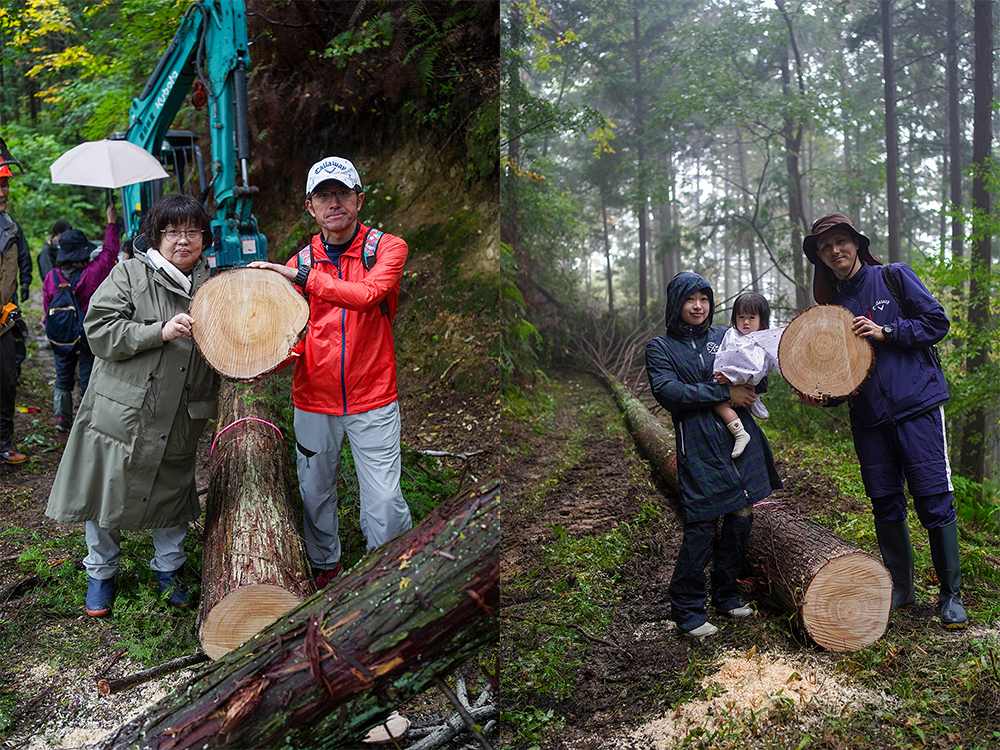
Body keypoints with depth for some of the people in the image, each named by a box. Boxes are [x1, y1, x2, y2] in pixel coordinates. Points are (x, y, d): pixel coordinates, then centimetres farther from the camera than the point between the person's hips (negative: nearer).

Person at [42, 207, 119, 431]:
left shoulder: (51, 277, -7)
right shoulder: (92, 273, -18)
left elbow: (48, 310, 4)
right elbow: (109, 252, -3)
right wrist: (112, 223, 6)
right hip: (88, 336, -3)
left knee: (63, 378, 18)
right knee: (88, 379, 6)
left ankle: (62, 418, 25)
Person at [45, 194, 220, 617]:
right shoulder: (130, 274, -4)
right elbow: (100, 331, -13)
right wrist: (160, 332, -22)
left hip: (180, 420, 3)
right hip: (123, 411, -3)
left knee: (171, 491, 12)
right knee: (108, 488, 8)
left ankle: (168, 568, 34)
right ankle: (101, 572, 29)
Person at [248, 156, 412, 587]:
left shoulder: (388, 248, -3)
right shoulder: (299, 263, 6)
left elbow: (367, 294, -23)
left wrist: (302, 276, -26)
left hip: (372, 401, -3)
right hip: (314, 401, 3)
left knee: (384, 500, -4)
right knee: (315, 492, 15)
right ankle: (324, 565, 39)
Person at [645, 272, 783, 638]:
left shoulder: (725, 336, 15)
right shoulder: (660, 347, 5)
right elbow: (668, 392, -11)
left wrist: (740, 382, -9)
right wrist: (723, 392, -14)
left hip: (740, 439, 4)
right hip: (699, 447, -4)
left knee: (741, 518, 8)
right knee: (701, 526, -7)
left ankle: (726, 594, 27)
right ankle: (687, 610, 8)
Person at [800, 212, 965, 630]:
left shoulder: (894, 278, 3)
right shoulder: (835, 305, 13)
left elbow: (937, 321, -2)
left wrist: (886, 332, -13)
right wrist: (822, 396, -4)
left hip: (917, 406, -4)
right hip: (869, 418, 4)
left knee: (933, 499, -5)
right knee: (885, 504, 8)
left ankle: (951, 594, 10)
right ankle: (900, 587, 23)